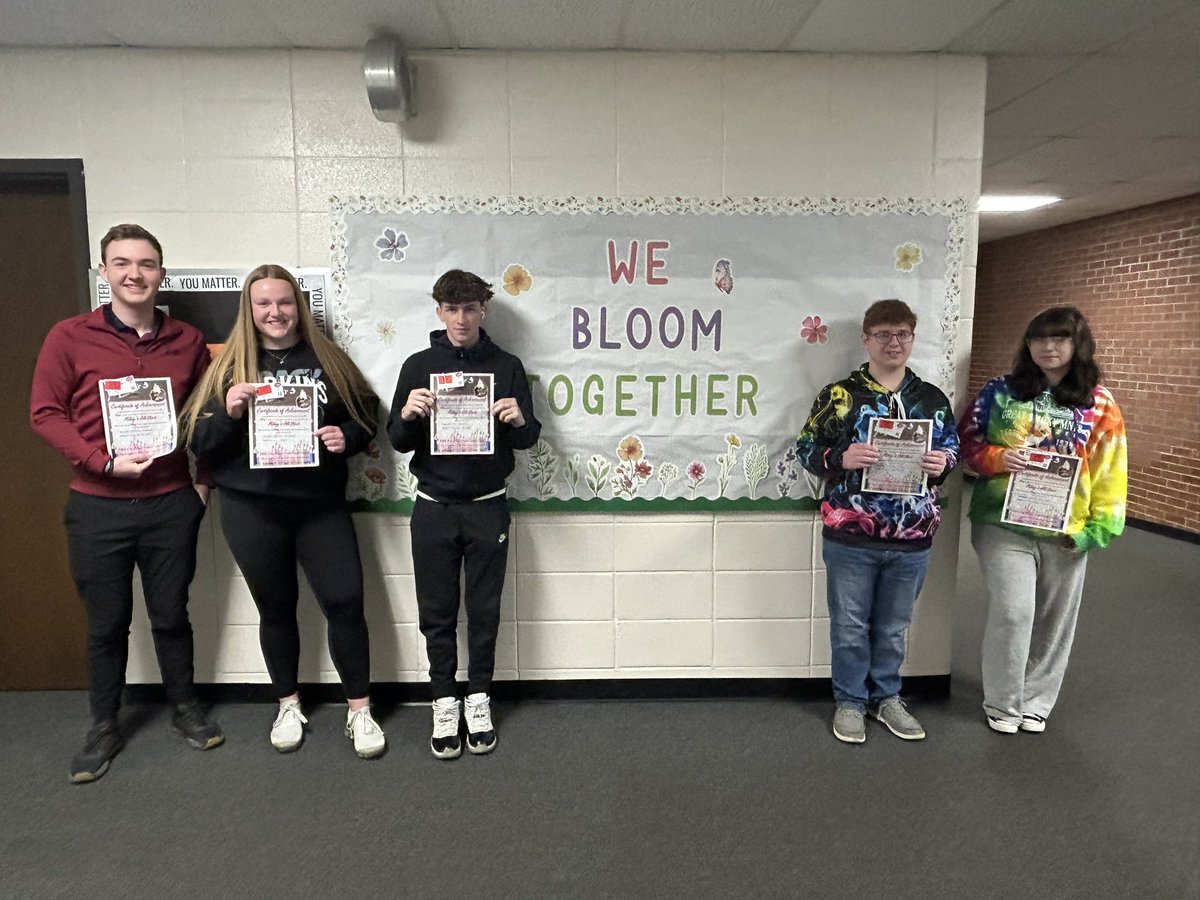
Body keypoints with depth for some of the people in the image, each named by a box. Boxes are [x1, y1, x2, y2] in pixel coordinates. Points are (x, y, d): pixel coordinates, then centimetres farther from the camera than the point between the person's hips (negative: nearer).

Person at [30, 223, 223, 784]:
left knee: (171, 614, 13)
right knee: (106, 623, 11)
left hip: (171, 503, 1)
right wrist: (105, 461, -16)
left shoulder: (188, 342, 2)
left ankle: (185, 708, 33)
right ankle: (104, 728, 30)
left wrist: (205, 477, 3)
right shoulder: (70, 337, -4)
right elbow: (45, 412, -4)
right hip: (97, 506, -1)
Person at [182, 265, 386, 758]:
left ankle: (359, 709, 14)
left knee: (345, 601, -3)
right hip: (252, 510, 0)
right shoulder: (229, 366, 3)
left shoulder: (327, 358, 4)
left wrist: (345, 437, -11)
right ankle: (288, 705, 32)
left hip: (321, 504, 0)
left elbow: (364, 416, 10)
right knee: (276, 607, 13)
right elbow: (201, 445, 0)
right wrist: (229, 414, -19)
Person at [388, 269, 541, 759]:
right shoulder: (418, 365, 2)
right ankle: (444, 701, 25)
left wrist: (519, 420, -22)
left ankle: (479, 699, 27)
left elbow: (528, 439, 1)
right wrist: (408, 415, -21)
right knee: (437, 612, 9)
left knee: (484, 609, 9)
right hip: (434, 508, 1)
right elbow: (398, 441, 1)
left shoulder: (506, 366, 1)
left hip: (487, 507, 0)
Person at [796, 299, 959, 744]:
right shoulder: (839, 394, -4)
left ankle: (885, 696, 37)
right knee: (850, 626, 9)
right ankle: (850, 702, 28)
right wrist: (841, 458, -21)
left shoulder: (933, 399, 7)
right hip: (851, 537, -3)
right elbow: (806, 447, -2)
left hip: (911, 540, 3)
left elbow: (953, 451, 15)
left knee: (893, 627, 17)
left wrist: (942, 464, -8)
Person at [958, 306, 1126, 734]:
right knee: (1012, 614, -5)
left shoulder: (1100, 404, 2)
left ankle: (1036, 701, 31)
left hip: (1067, 531, 2)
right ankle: (1003, 702, 16)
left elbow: (1110, 471, 3)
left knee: (1055, 622, 12)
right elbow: (967, 442, 4)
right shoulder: (1001, 391, 0)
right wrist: (997, 458, -17)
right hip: (1005, 526, -2)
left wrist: (1097, 527, -4)